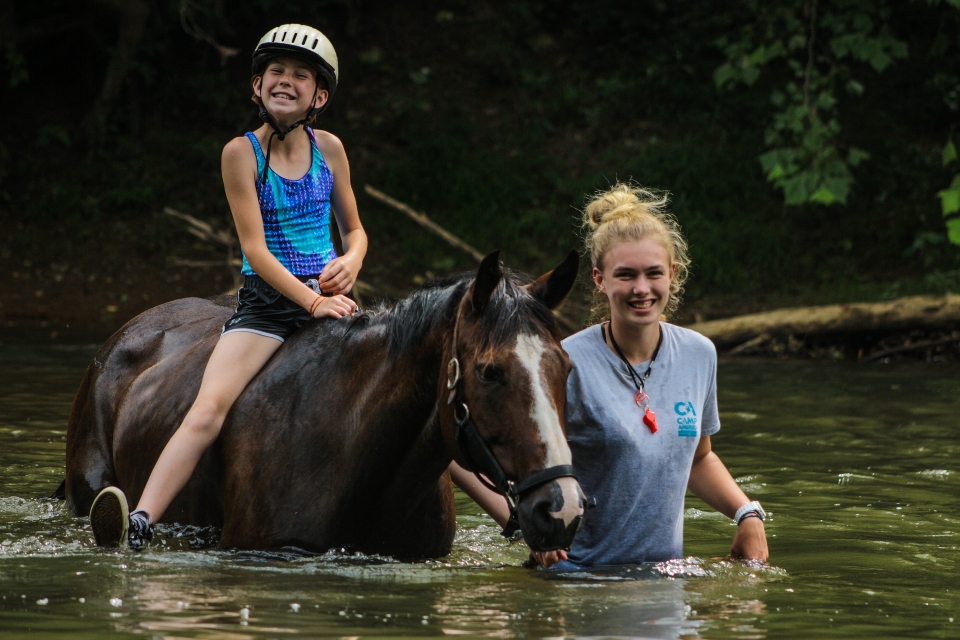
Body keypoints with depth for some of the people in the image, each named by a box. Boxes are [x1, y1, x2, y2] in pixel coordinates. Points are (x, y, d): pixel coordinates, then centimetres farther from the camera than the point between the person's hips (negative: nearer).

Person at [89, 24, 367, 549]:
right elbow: (254, 247, -9)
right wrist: (310, 301, -19)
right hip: (265, 304, -3)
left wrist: (350, 262, -4)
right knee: (208, 409, -24)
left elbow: (355, 230, 20)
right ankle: (138, 526, -37)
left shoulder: (329, 150, 7)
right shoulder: (242, 153, -3)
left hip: (327, 296, 3)